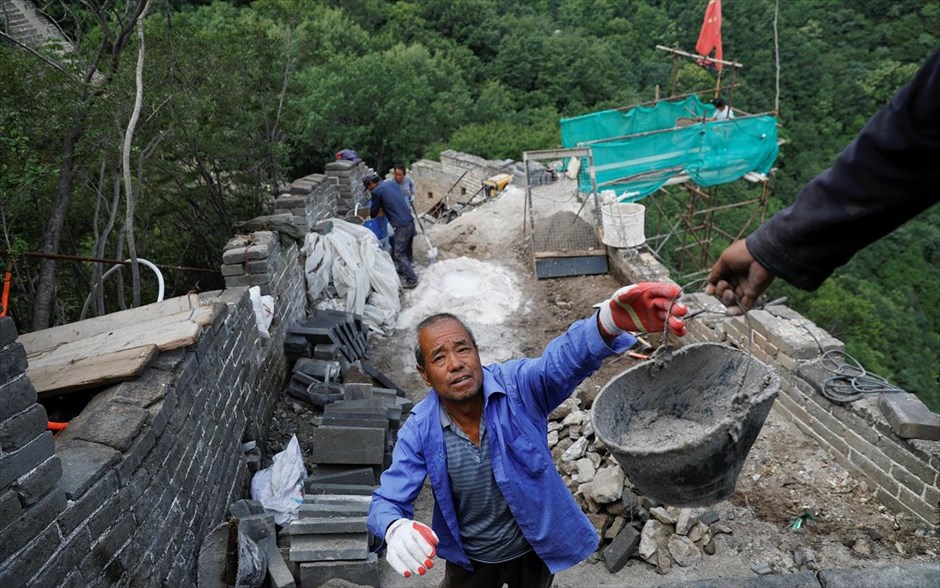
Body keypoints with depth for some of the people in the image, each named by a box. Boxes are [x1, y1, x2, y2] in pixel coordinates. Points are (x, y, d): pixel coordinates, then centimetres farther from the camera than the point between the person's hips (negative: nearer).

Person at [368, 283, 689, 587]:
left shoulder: (518, 385, -27)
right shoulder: (419, 430, -21)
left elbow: (561, 361, -47)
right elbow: (387, 501, -18)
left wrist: (609, 321, -70)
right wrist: (395, 529, -44)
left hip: (534, 548, 0)